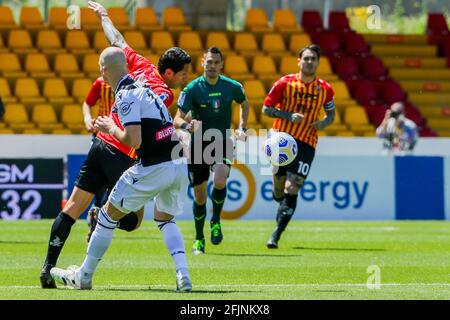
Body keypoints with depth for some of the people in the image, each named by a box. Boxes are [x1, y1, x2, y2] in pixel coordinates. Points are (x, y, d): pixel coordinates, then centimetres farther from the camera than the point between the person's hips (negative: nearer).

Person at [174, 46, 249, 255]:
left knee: (220, 181, -27)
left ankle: (216, 221, -1)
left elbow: (245, 104, 21)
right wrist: (187, 125, -34)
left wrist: (242, 128, 10)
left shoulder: (232, 87, -2)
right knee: (200, 196, 3)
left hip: (222, 143, 0)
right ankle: (199, 239, 22)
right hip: (198, 145, 0)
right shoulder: (192, 89, -9)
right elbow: (177, 119, -12)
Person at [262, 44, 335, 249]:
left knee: (292, 190, -12)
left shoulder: (325, 89, 2)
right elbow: (266, 108, -1)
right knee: (278, 189, 5)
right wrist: (289, 115, -15)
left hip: (306, 144, 0)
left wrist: (324, 123, -5)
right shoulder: (285, 83, -3)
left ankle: (276, 236, -10)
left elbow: (331, 113, 17)